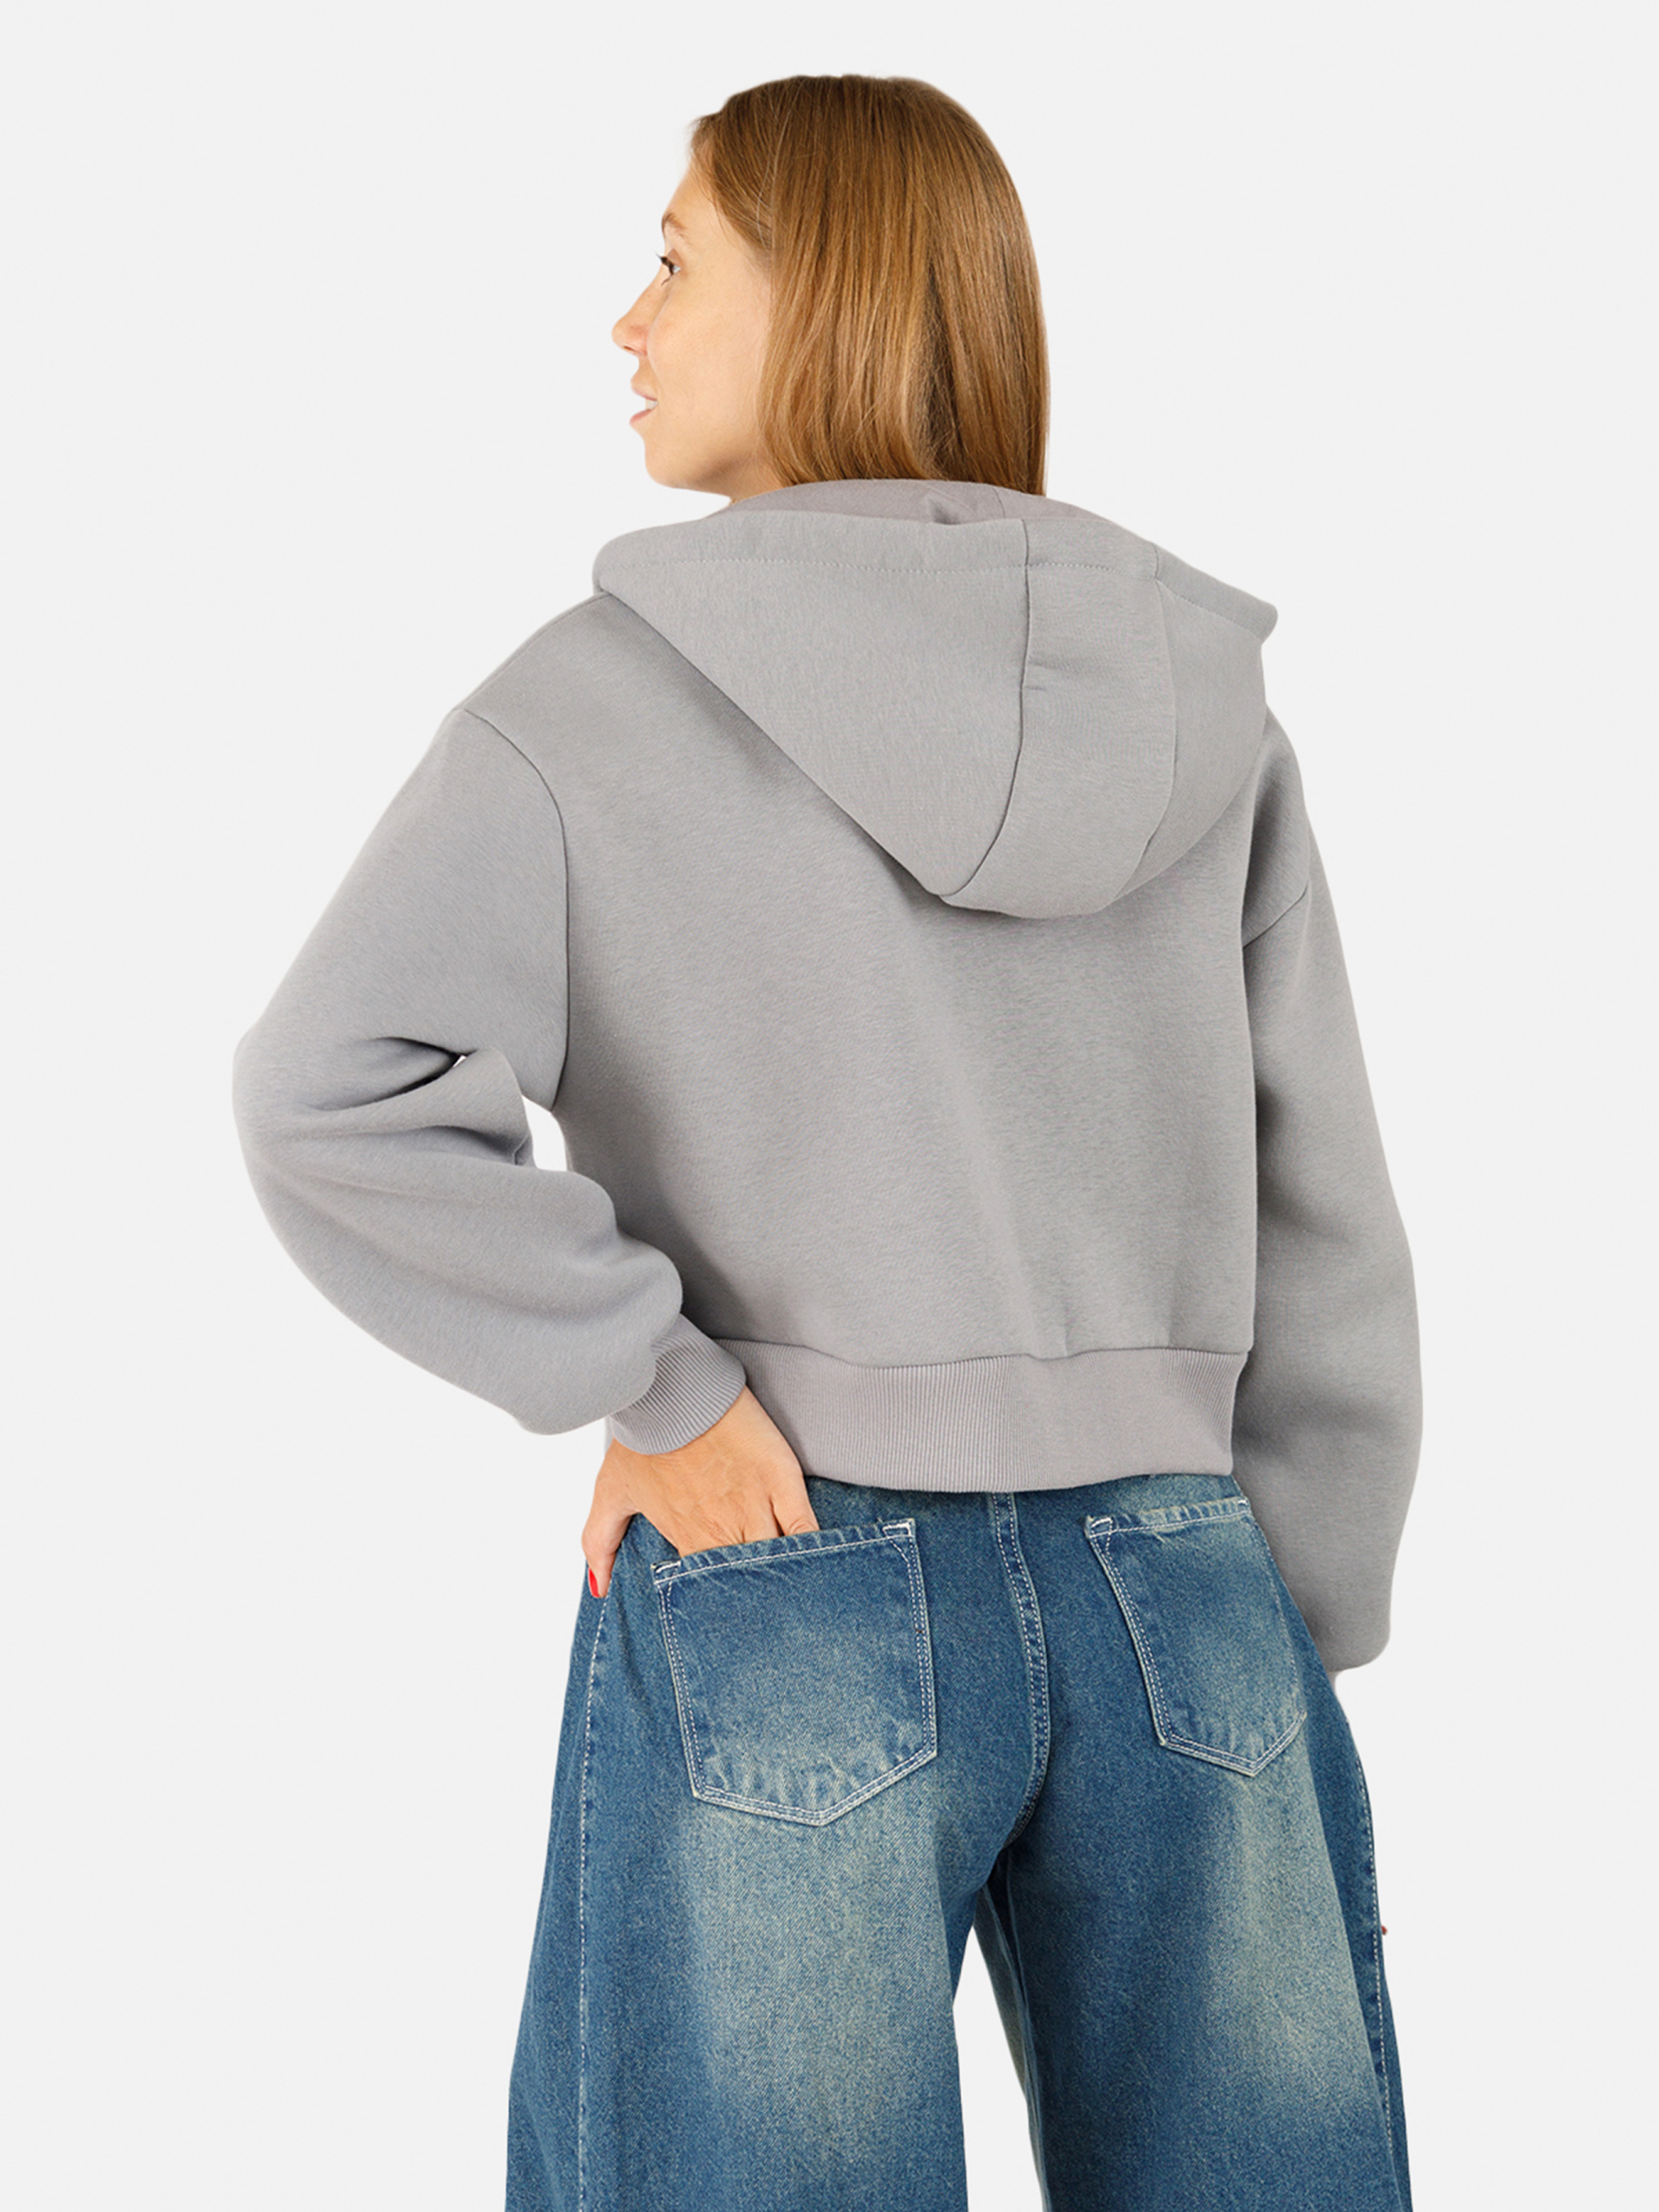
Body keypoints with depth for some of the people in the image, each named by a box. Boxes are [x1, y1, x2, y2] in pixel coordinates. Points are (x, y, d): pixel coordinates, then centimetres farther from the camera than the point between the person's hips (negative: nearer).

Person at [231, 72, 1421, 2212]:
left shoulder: (598, 695, -5)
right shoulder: (1201, 705, 5)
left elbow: (336, 1097, -19)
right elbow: (1320, 1237, 5)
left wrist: (653, 1388, -10)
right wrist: (1291, 1662, 12)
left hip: (781, 1601, -3)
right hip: (1179, 1598, 3)